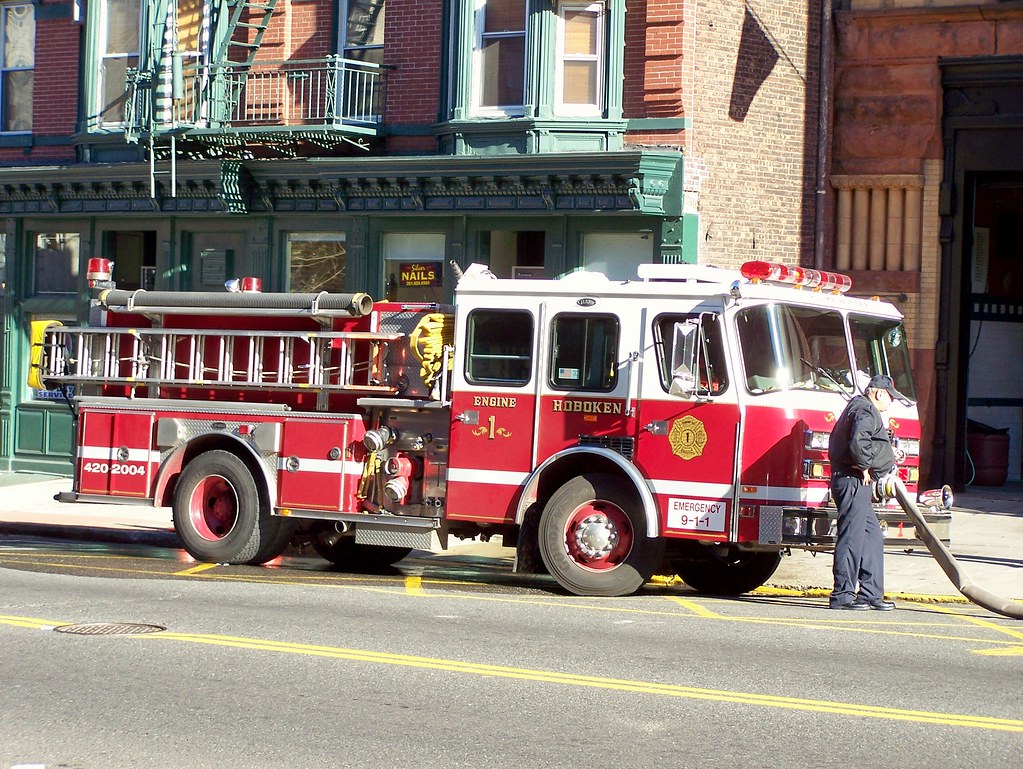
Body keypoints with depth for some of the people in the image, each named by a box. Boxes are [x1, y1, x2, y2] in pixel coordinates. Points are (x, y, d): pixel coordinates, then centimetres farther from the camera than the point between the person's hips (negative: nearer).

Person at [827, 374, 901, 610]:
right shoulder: (866, 411, -13)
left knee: (872, 536, 14)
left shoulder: (860, 408, 21)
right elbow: (858, 442, -29)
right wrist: (864, 467, -17)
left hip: (857, 483, 11)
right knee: (851, 537, -9)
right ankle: (842, 595, -7)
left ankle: (871, 593, 16)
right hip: (853, 481, -11)